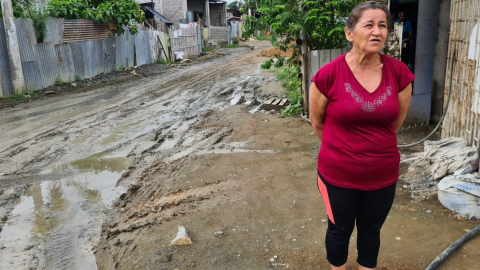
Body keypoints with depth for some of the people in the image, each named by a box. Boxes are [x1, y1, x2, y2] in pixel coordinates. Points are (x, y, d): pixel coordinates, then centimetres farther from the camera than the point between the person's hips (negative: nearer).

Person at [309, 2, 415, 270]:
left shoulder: (400, 73, -9)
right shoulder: (328, 75, -18)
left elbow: (396, 121, 6)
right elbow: (317, 122, -2)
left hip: (383, 175, 3)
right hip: (338, 175, -2)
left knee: (371, 232, 23)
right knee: (339, 231, 20)